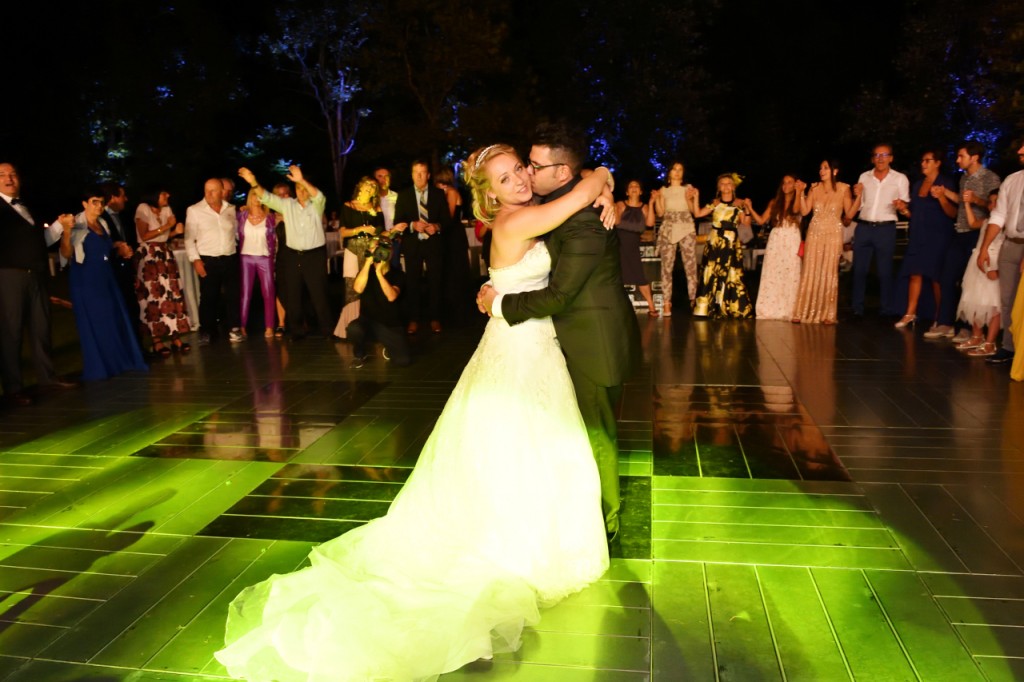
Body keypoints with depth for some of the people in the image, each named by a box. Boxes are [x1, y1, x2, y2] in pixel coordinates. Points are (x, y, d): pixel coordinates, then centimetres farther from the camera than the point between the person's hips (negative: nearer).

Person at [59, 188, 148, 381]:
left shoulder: (103, 223, 11)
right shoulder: (77, 225, -10)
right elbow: (66, 254, -18)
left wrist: (118, 247, 9)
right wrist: (66, 233, -33)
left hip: (106, 277, 7)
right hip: (86, 280, -7)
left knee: (115, 320, 10)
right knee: (93, 323, 0)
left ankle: (120, 361, 20)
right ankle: (97, 367, 8)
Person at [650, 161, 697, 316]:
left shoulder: (688, 188, 11)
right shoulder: (663, 190, 13)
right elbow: (660, 213, 7)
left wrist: (689, 199, -13)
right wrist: (655, 199, -7)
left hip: (687, 229, 0)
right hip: (668, 230, 0)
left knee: (690, 266, -7)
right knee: (667, 266, -5)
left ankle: (694, 300, -4)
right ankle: (666, 303, -5)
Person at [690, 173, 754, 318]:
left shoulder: (739, 204, 5)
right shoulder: (715, 203, 12)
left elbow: (746, 223, -3)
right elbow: (697, 213, 7)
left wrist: (747, 210, -18)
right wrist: (696, 198, 1)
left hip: (731, 244, -2)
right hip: (714, 243, 2)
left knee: (731, 276, -6)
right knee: (710, 274, 1)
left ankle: (734, 309, 2)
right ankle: (705, 307, 7)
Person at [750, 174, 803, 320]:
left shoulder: (798, 202, 6)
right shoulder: (774, 202, 13)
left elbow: (795, 210, -18)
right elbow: (761, 220, 7)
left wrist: (799, 192, -18)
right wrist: (750, 208, -4)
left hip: (792, 243, -2)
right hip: (775, 242, 2)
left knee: (789, 276, -3)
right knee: (771, 276, 1)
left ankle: (787, 311, 1)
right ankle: (770, 310, 5)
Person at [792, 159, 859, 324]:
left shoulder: (843, 189, -2)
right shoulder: (815, 188, 4)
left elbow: (849, 214, -3)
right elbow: (804, 211, -1)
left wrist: (858, 196, -13)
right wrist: (800, 192, -8)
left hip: (833, 235, -2)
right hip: (814, 233, 2)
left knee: (829, 273, 1)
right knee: (809, 272, 2)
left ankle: (827, 314, 9)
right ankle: (803, 311, 9)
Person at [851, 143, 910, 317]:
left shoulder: (900, 178, 3)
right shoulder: (864, 177, 10)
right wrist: (857, 196, -5)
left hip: (886, 229, -2)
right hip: (863, 227, 2)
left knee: (885, 271, 1)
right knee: (859, 269, 3)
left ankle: (887, 309, 9)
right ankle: (857, 309, 10)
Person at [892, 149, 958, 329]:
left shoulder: (946, 184, -3)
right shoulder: (917, 185, 13)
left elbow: (953, 213, -11)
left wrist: (941, 197, -26)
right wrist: (904, 209, -1)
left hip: (938, 237, -5)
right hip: (918, 236, 5)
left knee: (935, 276, -4)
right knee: (915, 274, 1)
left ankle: (939, 317, 5)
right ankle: (910, 314, 3)